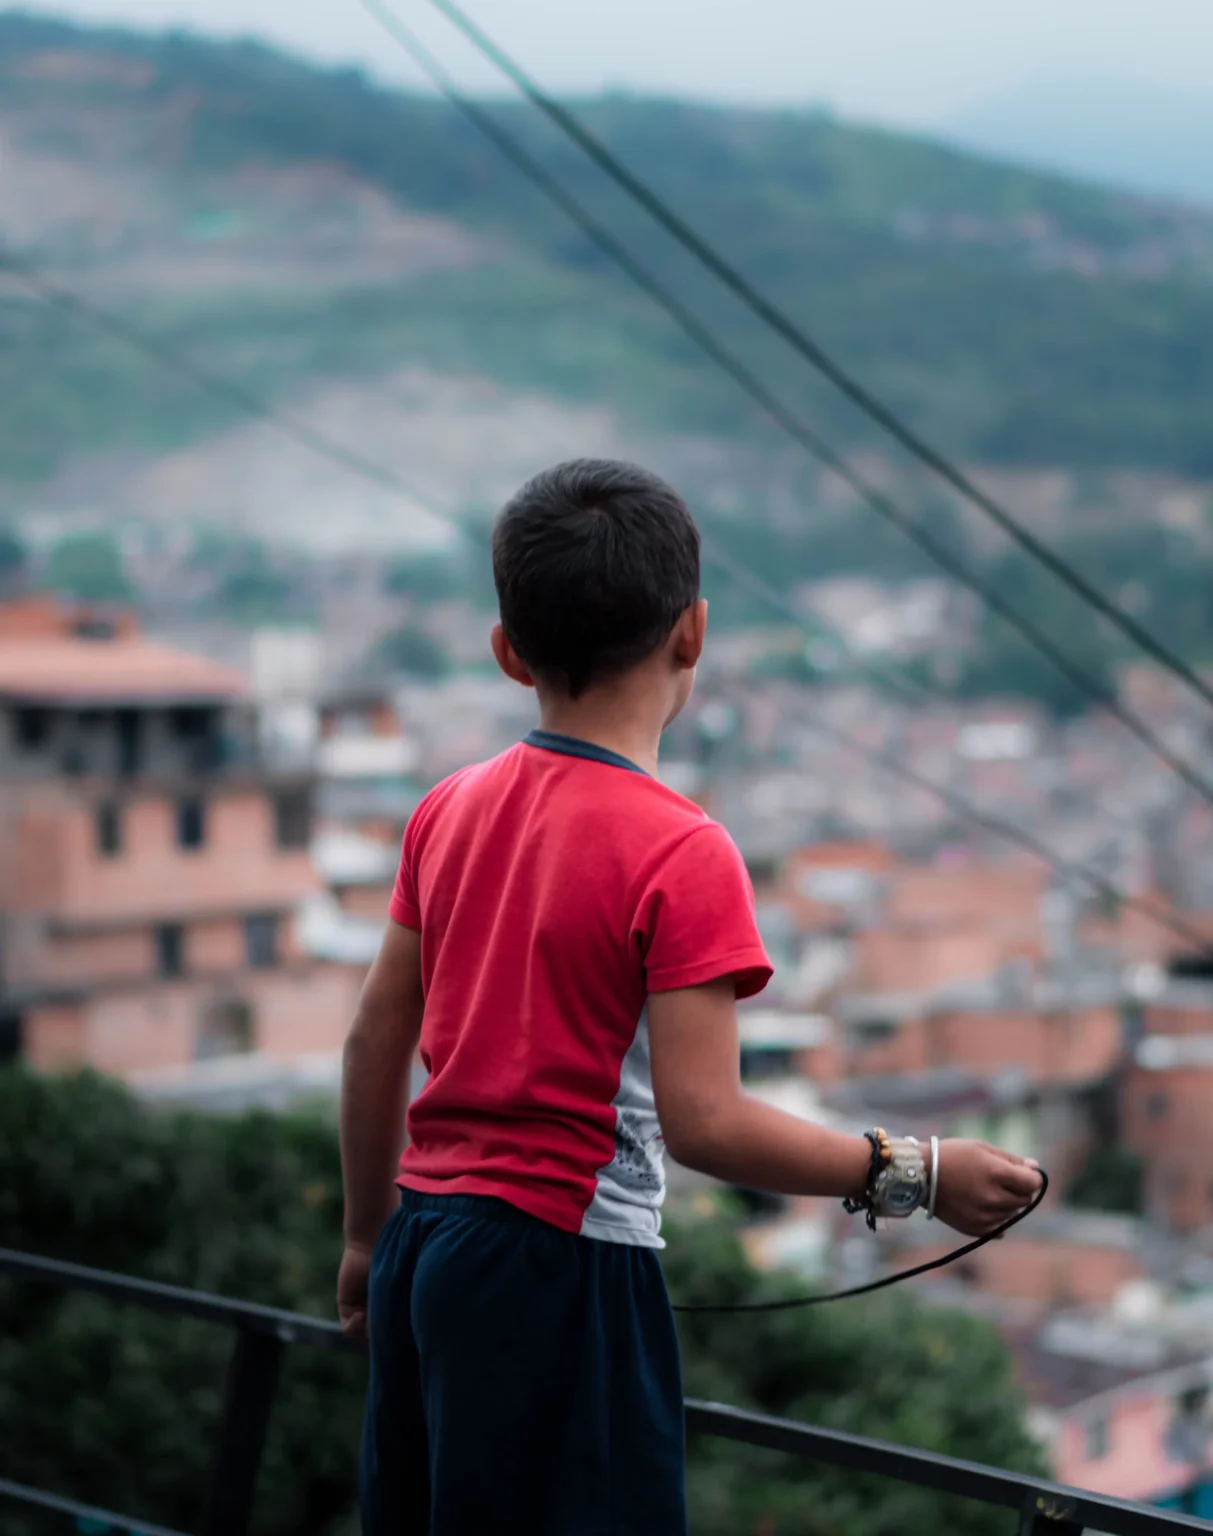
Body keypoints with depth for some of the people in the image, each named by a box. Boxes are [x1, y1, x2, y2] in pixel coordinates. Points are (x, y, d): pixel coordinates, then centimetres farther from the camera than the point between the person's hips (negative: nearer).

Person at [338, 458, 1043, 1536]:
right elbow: (704, 1121, -21)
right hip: (560, 1264, -7)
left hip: (424, 1240, 7)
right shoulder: (682, 855, -16)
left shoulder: (449, 810, 4)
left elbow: (375, 1043, 11)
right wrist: (915, 1175, -13)